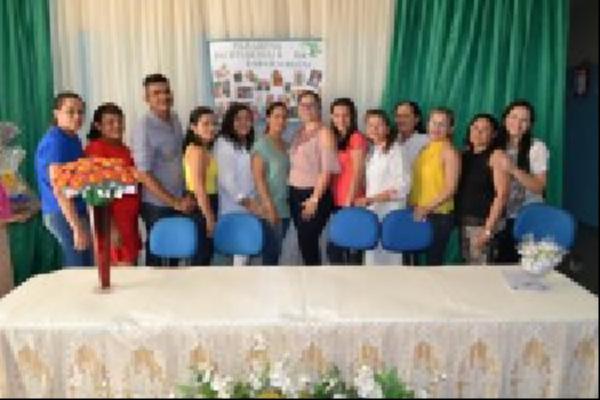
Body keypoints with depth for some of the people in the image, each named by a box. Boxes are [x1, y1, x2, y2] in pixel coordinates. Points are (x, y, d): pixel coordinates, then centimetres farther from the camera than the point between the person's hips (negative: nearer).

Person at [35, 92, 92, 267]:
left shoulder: (72, 139, 13)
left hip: (77, 212, 9)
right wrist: (77, 227, -24)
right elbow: (59, 189, -21)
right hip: (64, 215, -9)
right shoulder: (55, 141, -15)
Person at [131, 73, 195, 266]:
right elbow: (144, 175, -20)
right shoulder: (143, 128, -18)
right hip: (157, 204, -6)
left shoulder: (174, 118, 3)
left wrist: (182, 198, 9)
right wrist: (175, 203, -17)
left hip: (179, 200, 7)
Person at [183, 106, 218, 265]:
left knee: (205, 255, 14)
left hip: (206, 205, 9)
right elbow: (198, 187, -20)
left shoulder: (206, 150, 15)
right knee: (202, 256, -2)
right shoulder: (197, 150, -14)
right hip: (201, 207, -9)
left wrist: (211, 215, 11)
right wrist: (209, 217, -19)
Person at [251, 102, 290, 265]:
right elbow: (258, 176, -12)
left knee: (276, 249, 9)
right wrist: (268, 204, -19)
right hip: (270, 207, -6)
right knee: (271, 250, -6)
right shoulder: (262, 143, -6)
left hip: (285, 206, 7)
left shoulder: (285, 145, 13)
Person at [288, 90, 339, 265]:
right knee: (304, 242, 9)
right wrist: (291, 192, 6)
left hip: (314, 194, -7)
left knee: (308, 241, -6)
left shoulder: (324, 132, -7)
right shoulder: (298, 133, 14)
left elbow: (327, 169, -14)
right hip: (296, 193, 7)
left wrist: (315, 199, -19)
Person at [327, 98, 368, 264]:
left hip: (351, 203, -7)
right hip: (337, 202, 7)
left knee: (351, 248, -3)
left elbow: (358, 173, -11)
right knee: (335, 247, 9)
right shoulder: (334, 139, 16)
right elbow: (332, 172, 14)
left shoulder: (356, 138, -6)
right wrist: (337, 201, 6)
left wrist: (349, 201, -14)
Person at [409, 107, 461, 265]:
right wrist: (412, 205, 9)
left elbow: (450, 189, -14)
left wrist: (426, 208, -19)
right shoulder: (425, 149, 13)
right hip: (419, 215, 7)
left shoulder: (449, 151, -7)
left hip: (439, 216, -7)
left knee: (433, 260, -2)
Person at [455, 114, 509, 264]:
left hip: (482, 222, -6)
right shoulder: (464, 155, 13)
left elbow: (501, 194, -12)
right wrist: (454, 217, 2)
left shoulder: (496, 156, -4)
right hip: (463, 221, 6)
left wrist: (489, 228, -17)